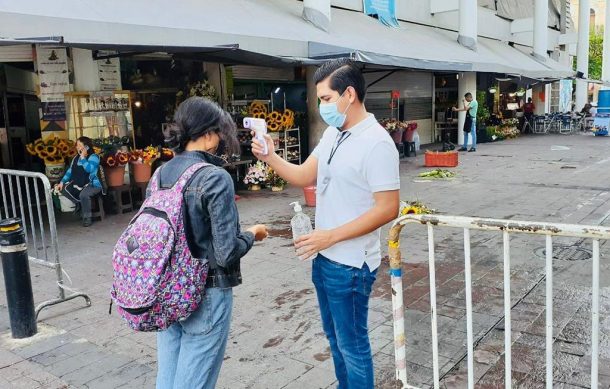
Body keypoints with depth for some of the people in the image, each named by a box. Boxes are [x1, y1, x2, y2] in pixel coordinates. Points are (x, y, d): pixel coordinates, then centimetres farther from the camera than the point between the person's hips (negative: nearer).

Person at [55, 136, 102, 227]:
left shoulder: (94, 157, -9)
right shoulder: (76, 158, 12)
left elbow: (89, 169, -27)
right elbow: (70, 171, 13)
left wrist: (83, 157, -19)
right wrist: (62, 182, 3)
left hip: (93, 185, -8)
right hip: (79, 184, 8)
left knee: (83, 194, -36)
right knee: (64, 188, -11)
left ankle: (87, 218, -18)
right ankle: (80, 205, 3)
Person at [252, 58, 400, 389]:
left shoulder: (376, 143, -19)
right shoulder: (332, 133, 7)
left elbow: (388, 209, -22)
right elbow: (304, 177, 11)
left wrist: (331, 236, -23)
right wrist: (270, 157, -7)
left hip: (350, 265, -8)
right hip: (324, 257, 8)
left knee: (352, 344, 9)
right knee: (335, 337, 23)